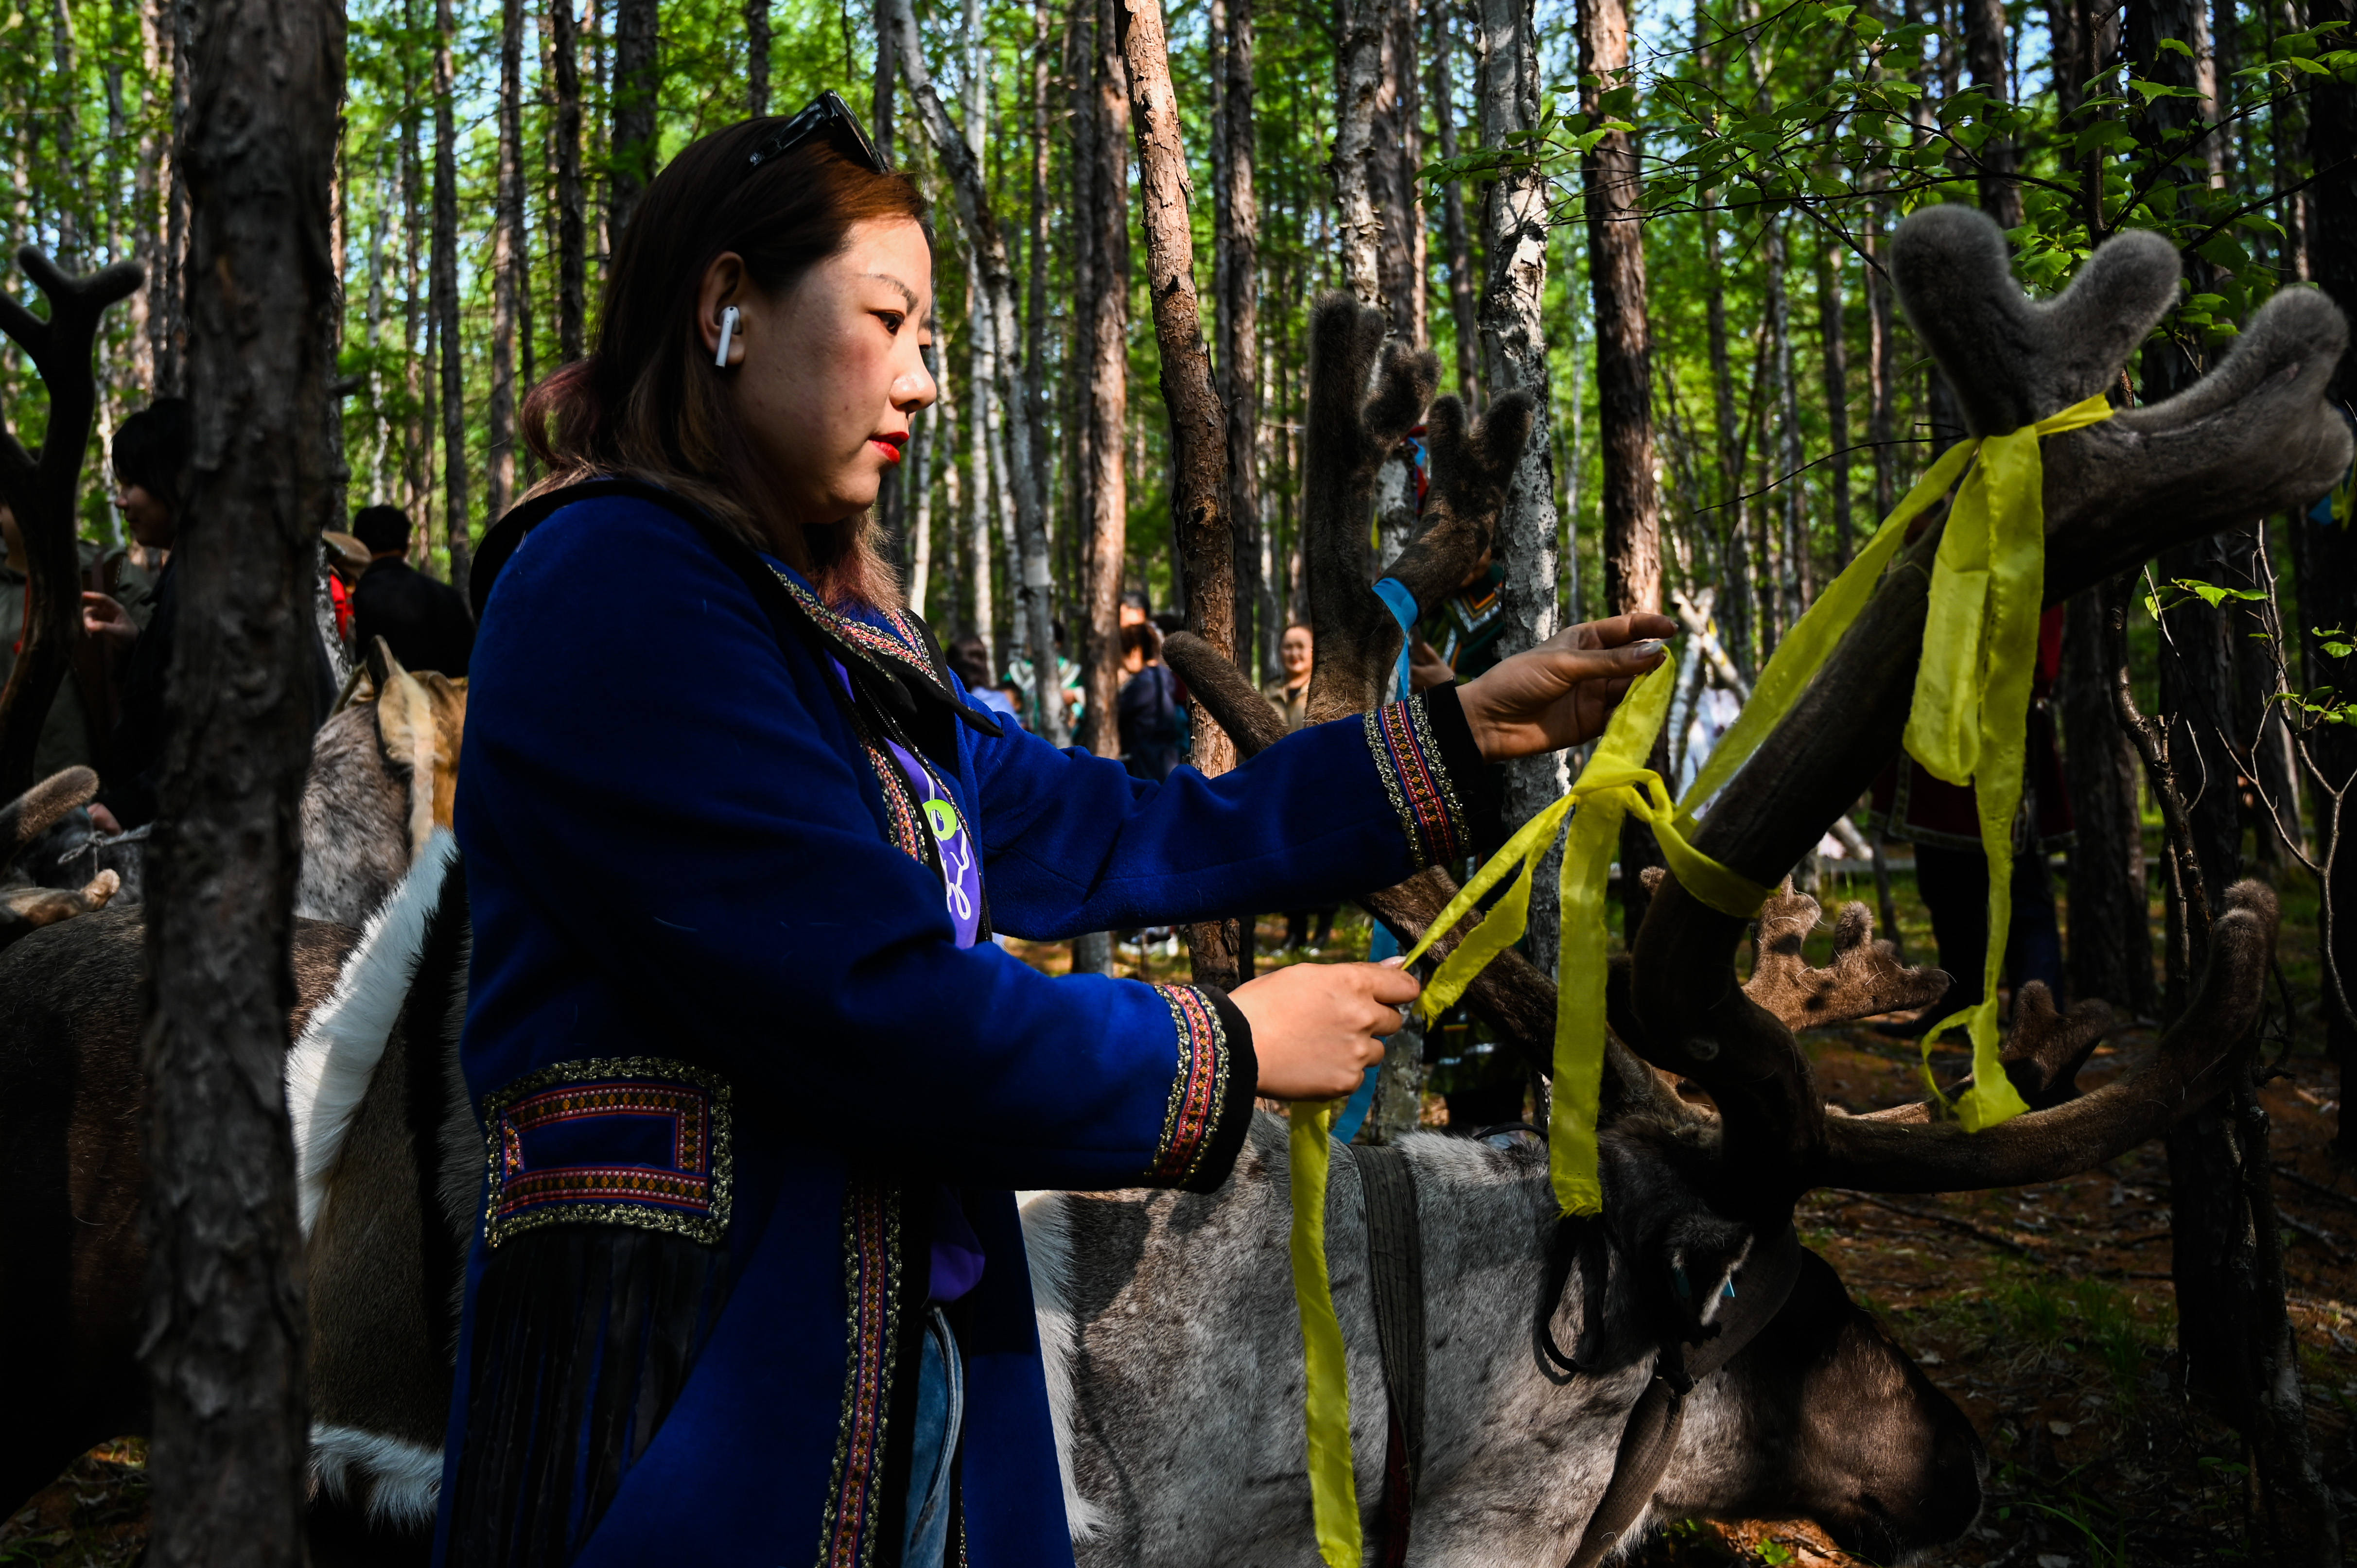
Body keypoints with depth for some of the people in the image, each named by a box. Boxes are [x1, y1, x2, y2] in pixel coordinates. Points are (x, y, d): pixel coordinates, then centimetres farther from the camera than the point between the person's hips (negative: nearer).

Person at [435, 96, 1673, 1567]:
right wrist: (1227, 1050, -9)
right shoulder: (612, 583, -15)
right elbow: (870, 1002, -22)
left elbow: (1112, 834, 13)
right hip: (690, 1391, -8)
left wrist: (1468, 732, 12)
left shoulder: (840, 633, 14)